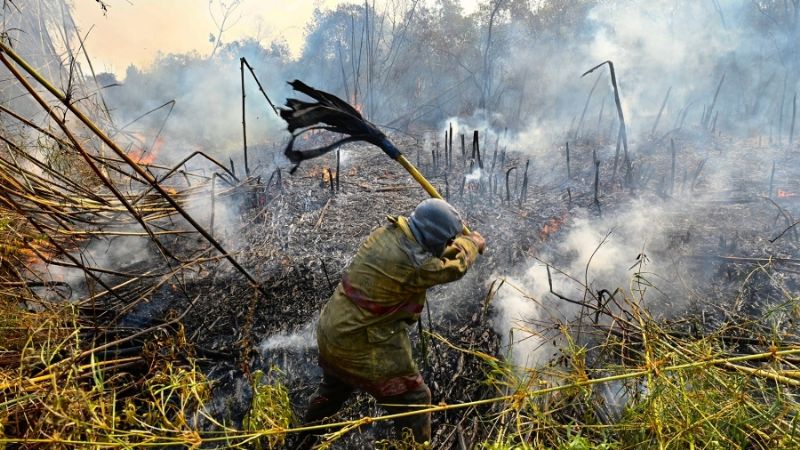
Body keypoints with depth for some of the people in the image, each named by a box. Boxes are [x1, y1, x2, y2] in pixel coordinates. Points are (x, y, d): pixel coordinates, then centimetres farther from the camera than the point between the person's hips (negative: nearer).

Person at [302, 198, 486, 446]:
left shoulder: (389, 231, -5)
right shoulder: (413, 264, -28)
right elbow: (454, 266, -7)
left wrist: (461, 242, 16)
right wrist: (472, 243, 12)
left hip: (331, 328, 10)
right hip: (360, 343, -9)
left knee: (335, 385, 37)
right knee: (413, 398, 6)